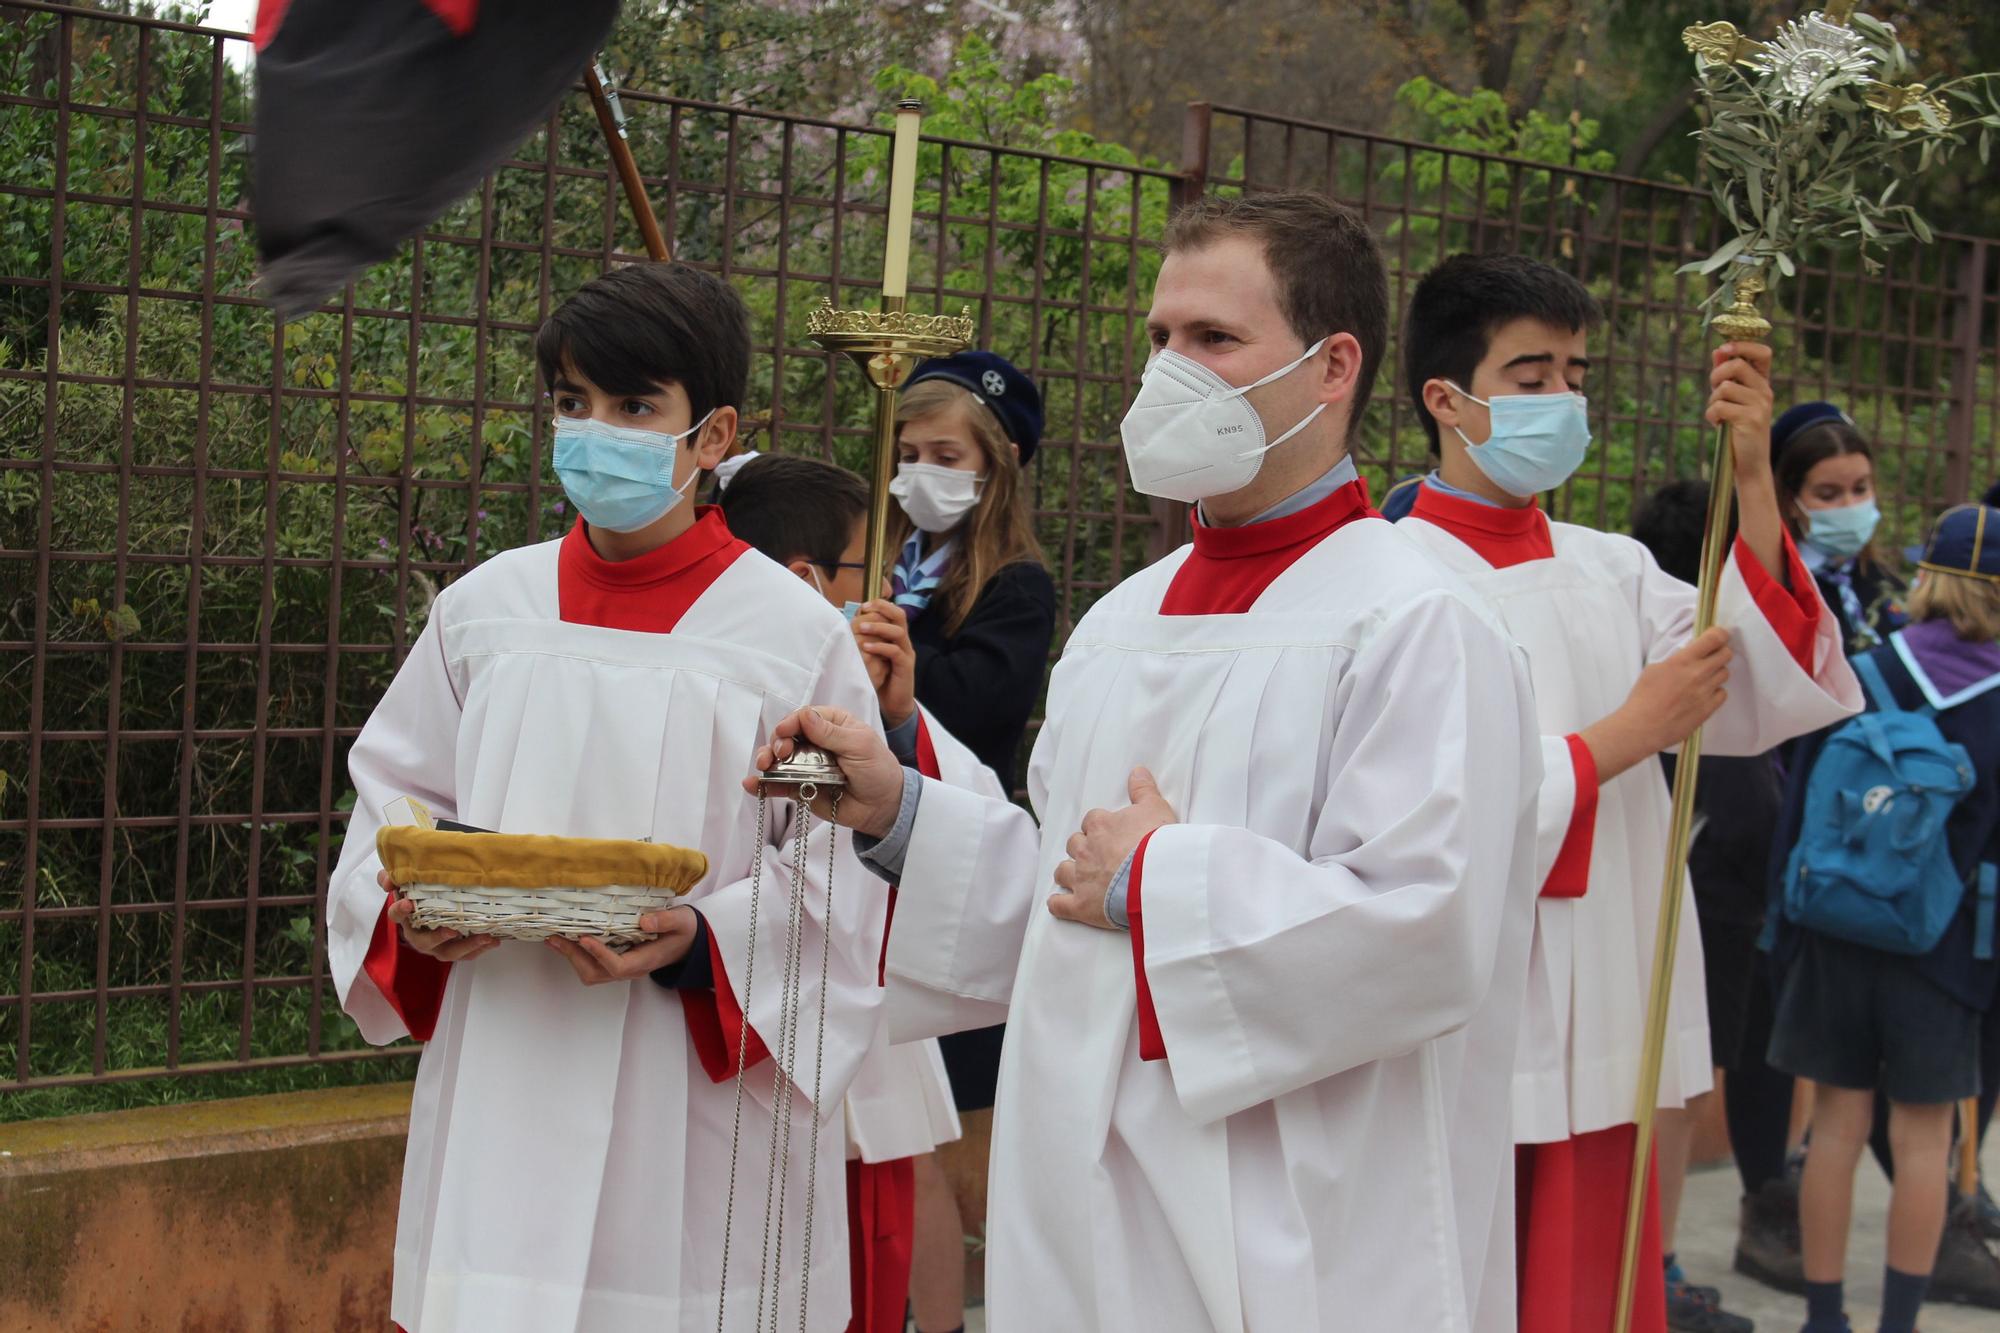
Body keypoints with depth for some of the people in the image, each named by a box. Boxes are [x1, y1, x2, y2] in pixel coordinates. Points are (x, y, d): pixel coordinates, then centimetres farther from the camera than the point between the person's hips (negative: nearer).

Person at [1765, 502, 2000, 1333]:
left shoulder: (1862, 676, -3)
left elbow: (1802, 804, 1)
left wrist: (1789, 924, 8)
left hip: (1838, 934, 2)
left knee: (1838, 1125, 8)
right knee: (1923, 1139, 7)